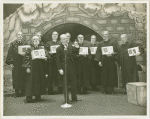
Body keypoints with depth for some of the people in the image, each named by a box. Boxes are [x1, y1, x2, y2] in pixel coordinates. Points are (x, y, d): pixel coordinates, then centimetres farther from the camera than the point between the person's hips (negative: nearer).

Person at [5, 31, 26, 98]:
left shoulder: (25, 44, 7)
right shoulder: (13, 44, 3)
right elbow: (10, 54, 0)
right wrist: (11, 63, -6)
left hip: (22, 63, 1)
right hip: (15, 64, -1)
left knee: (22, 77, 3)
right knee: (16, 78, 0)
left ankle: (22, 91, 12)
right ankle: (16, 92, 7)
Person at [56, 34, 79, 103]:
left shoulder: (71, 46, 10)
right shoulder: (59, 49, -3)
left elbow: (74, 56, 10)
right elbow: (58, 60, -6)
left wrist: (76, 48, -3)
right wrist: (60, 69, -13)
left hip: (71, 67, 4)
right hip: (64, 68, -3)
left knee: (73, 83, 6)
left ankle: (74, 98, 18)